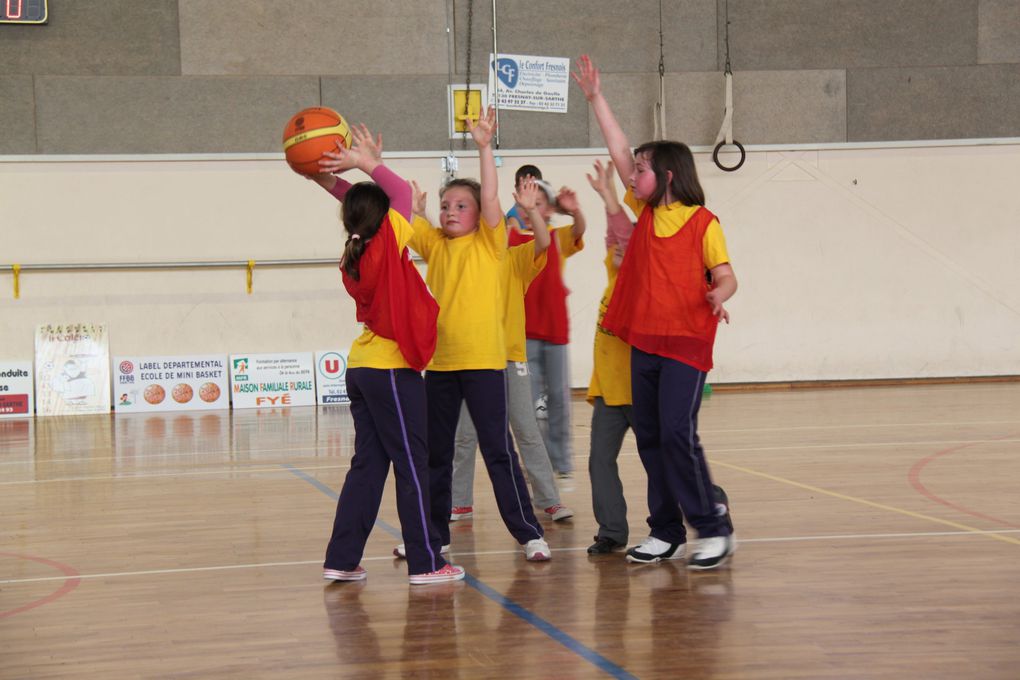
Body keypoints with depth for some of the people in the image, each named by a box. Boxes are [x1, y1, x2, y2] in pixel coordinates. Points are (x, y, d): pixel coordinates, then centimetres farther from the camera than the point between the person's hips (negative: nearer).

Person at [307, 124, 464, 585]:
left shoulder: (354, 256, 6)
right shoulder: (386, 247, -13)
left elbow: (364, 206, 17)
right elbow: (402, 193, -10)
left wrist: (333, 181, 8)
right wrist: (367, 164, -6)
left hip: (363, 367, 8)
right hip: (391, 370, -8)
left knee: (368, 464, 12)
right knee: (412, 465, -2)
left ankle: (341, 560, 12)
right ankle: (426, 563, 1)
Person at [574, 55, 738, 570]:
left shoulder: (703, 223, -6)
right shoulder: (646, 212, 10)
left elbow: (726, 276, -7)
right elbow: (620, 152, 11)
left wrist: (719, 295, -30)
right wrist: (595, 98, 11)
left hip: (687, 340, -7)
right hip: (644, 339, 7)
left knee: (677, 434, -13)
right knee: (649, 437, 7)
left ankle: (713, 531, -6)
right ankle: (667, 533, 15)